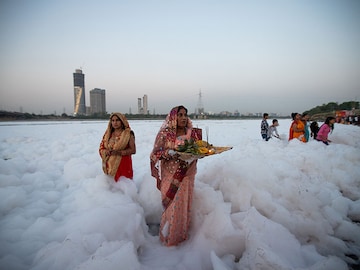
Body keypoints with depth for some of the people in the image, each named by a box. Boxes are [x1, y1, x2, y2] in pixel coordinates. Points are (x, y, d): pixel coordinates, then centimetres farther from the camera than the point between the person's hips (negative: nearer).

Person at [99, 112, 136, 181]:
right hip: (110, 165, 4)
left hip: (124, 165, -3)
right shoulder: (108, 133, 9)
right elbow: (101, 148, 10)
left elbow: (133, 150, -7)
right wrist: (107, 152, -12)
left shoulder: (128, 133, -3)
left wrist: (119, 152, -18)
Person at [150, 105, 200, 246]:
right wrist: (171, 152, -23)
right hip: (170, 175, -3)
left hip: (186, 174, 3)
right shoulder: (165, 134, -7)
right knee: (171, 204, 5)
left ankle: (181, 234, 31)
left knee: (183, 203, 10)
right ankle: (169, 235, 26)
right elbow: (156, 153, -7)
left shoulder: (192, 133, 2)